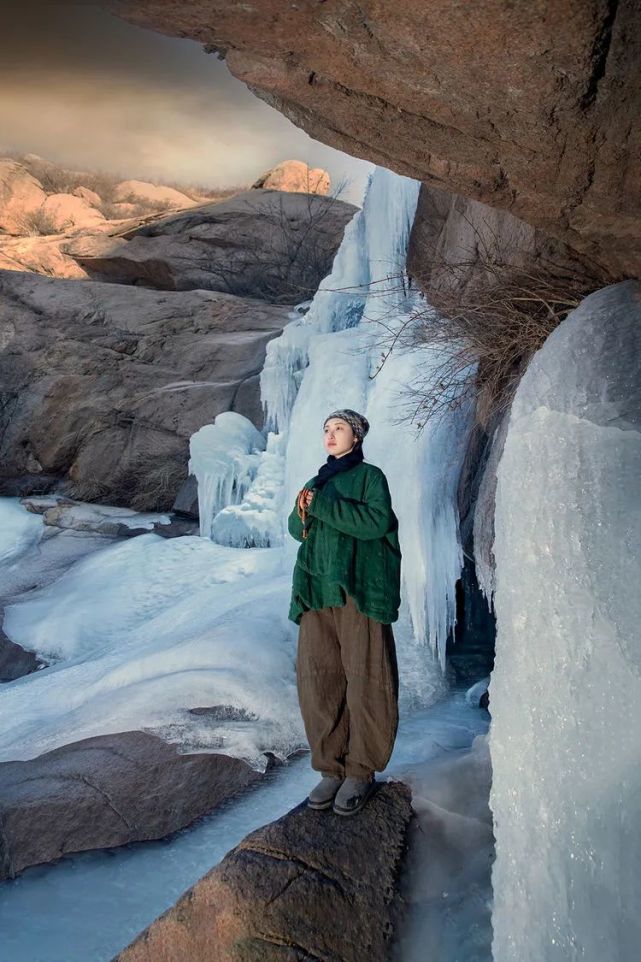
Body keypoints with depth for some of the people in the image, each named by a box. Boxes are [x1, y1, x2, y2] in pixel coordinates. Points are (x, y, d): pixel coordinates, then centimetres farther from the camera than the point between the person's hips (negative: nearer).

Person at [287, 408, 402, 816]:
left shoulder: (369, 475, 5)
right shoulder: (317, 480, 22)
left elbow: (377, 521, -11)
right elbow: (296, 529, 16)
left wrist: (322, 505, -12)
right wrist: (302, 512, -6)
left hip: (359, 590, -5)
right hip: (317, 590, 5)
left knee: (365, 683, -3)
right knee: (317, 682, 1)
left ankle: (361, 771, 10)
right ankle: (331, 768, 14)